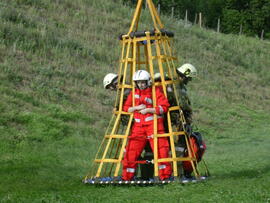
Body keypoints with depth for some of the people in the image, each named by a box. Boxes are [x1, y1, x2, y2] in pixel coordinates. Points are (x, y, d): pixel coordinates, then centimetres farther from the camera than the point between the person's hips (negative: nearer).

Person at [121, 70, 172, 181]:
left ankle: (165, 175, -5)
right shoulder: (134, 93, 13)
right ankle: (127, 176, 11)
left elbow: (164, 107, -8)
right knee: (131, 151, 2)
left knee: (160, 150, -12)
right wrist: (136, 107, -6)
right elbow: (126, 108, 13)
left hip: (154, 124, -4)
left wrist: (148, 110, -15)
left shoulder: (156, 91, -1)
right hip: (138, 125, 4)